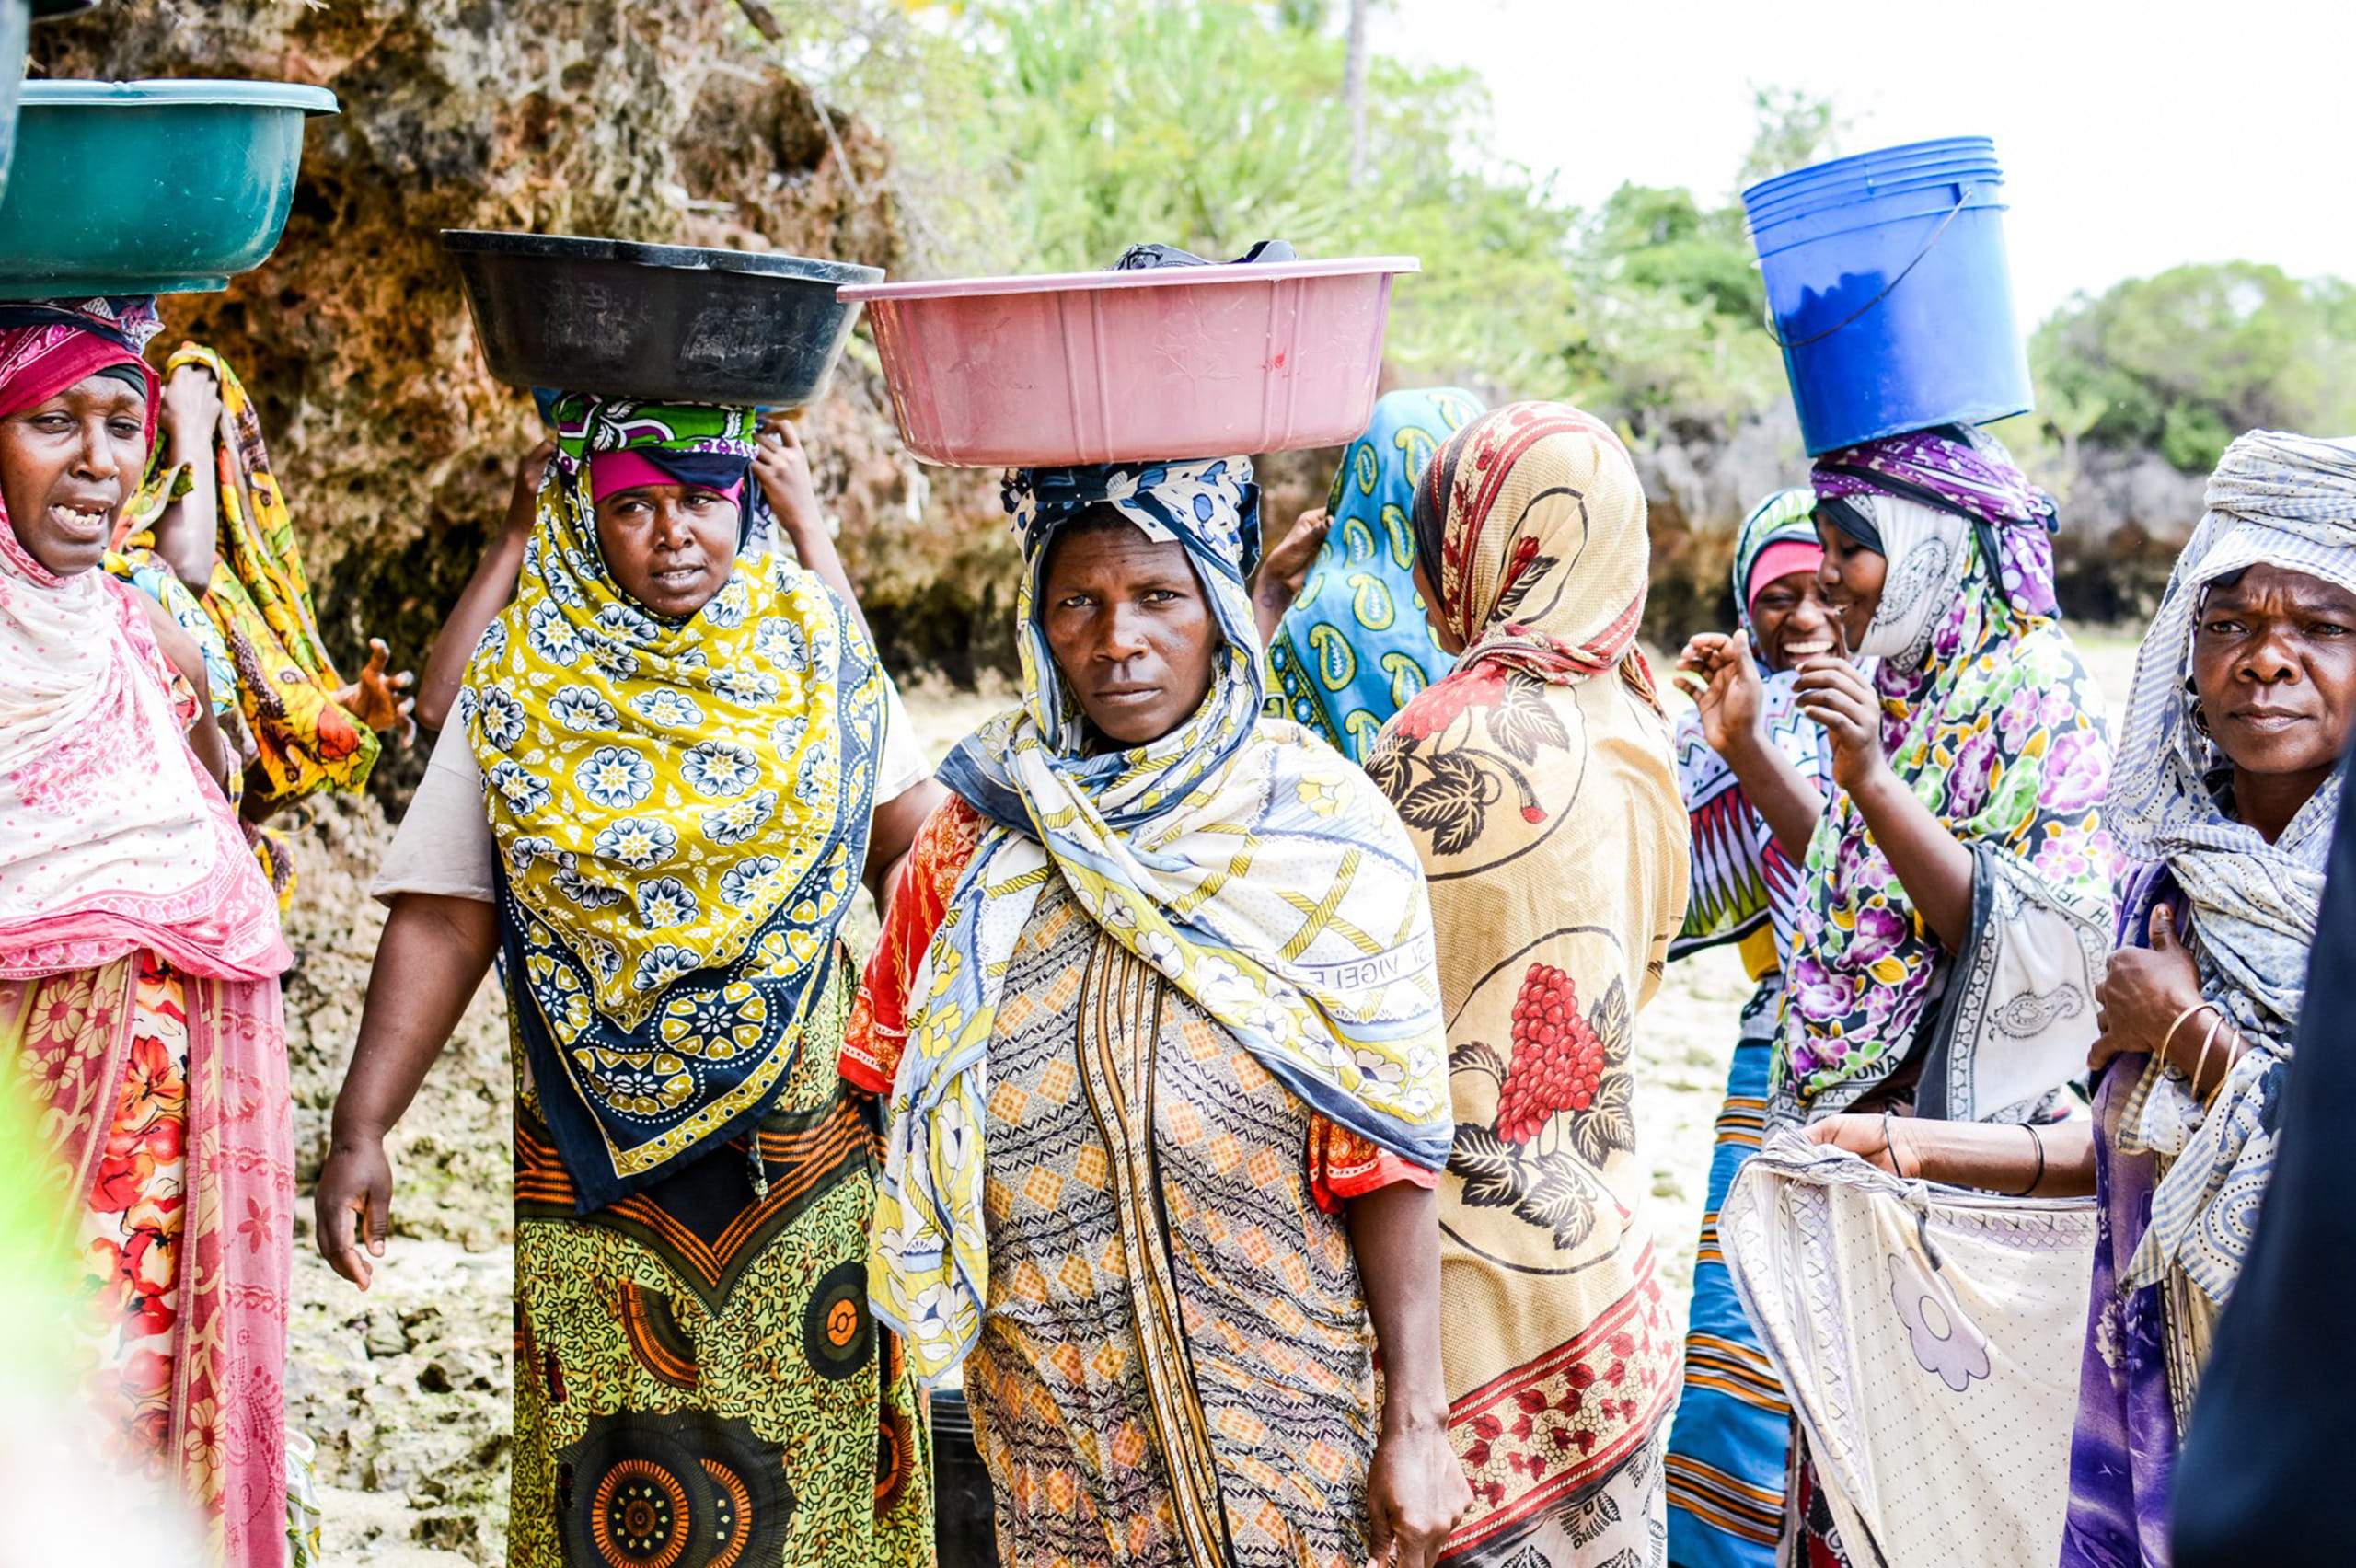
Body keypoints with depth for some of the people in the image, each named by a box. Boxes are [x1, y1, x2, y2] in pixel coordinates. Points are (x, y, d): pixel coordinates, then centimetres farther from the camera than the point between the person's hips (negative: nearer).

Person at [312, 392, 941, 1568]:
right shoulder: (521, 689, -1)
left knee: (816, 1469, 8)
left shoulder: (809, 643, 2)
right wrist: (359, 1133, -11)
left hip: (804, 1130, 1)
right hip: (598, 1159, -1)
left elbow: (913, 839, 3)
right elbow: (442, 924, -4)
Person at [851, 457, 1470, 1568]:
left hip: (1277, 1408, -2)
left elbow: (1386, 1155, -9)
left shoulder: (1325, 840, -7)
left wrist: (1416, 1421, -11)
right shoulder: (980, 837, 1)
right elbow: (878, 1084, 10)